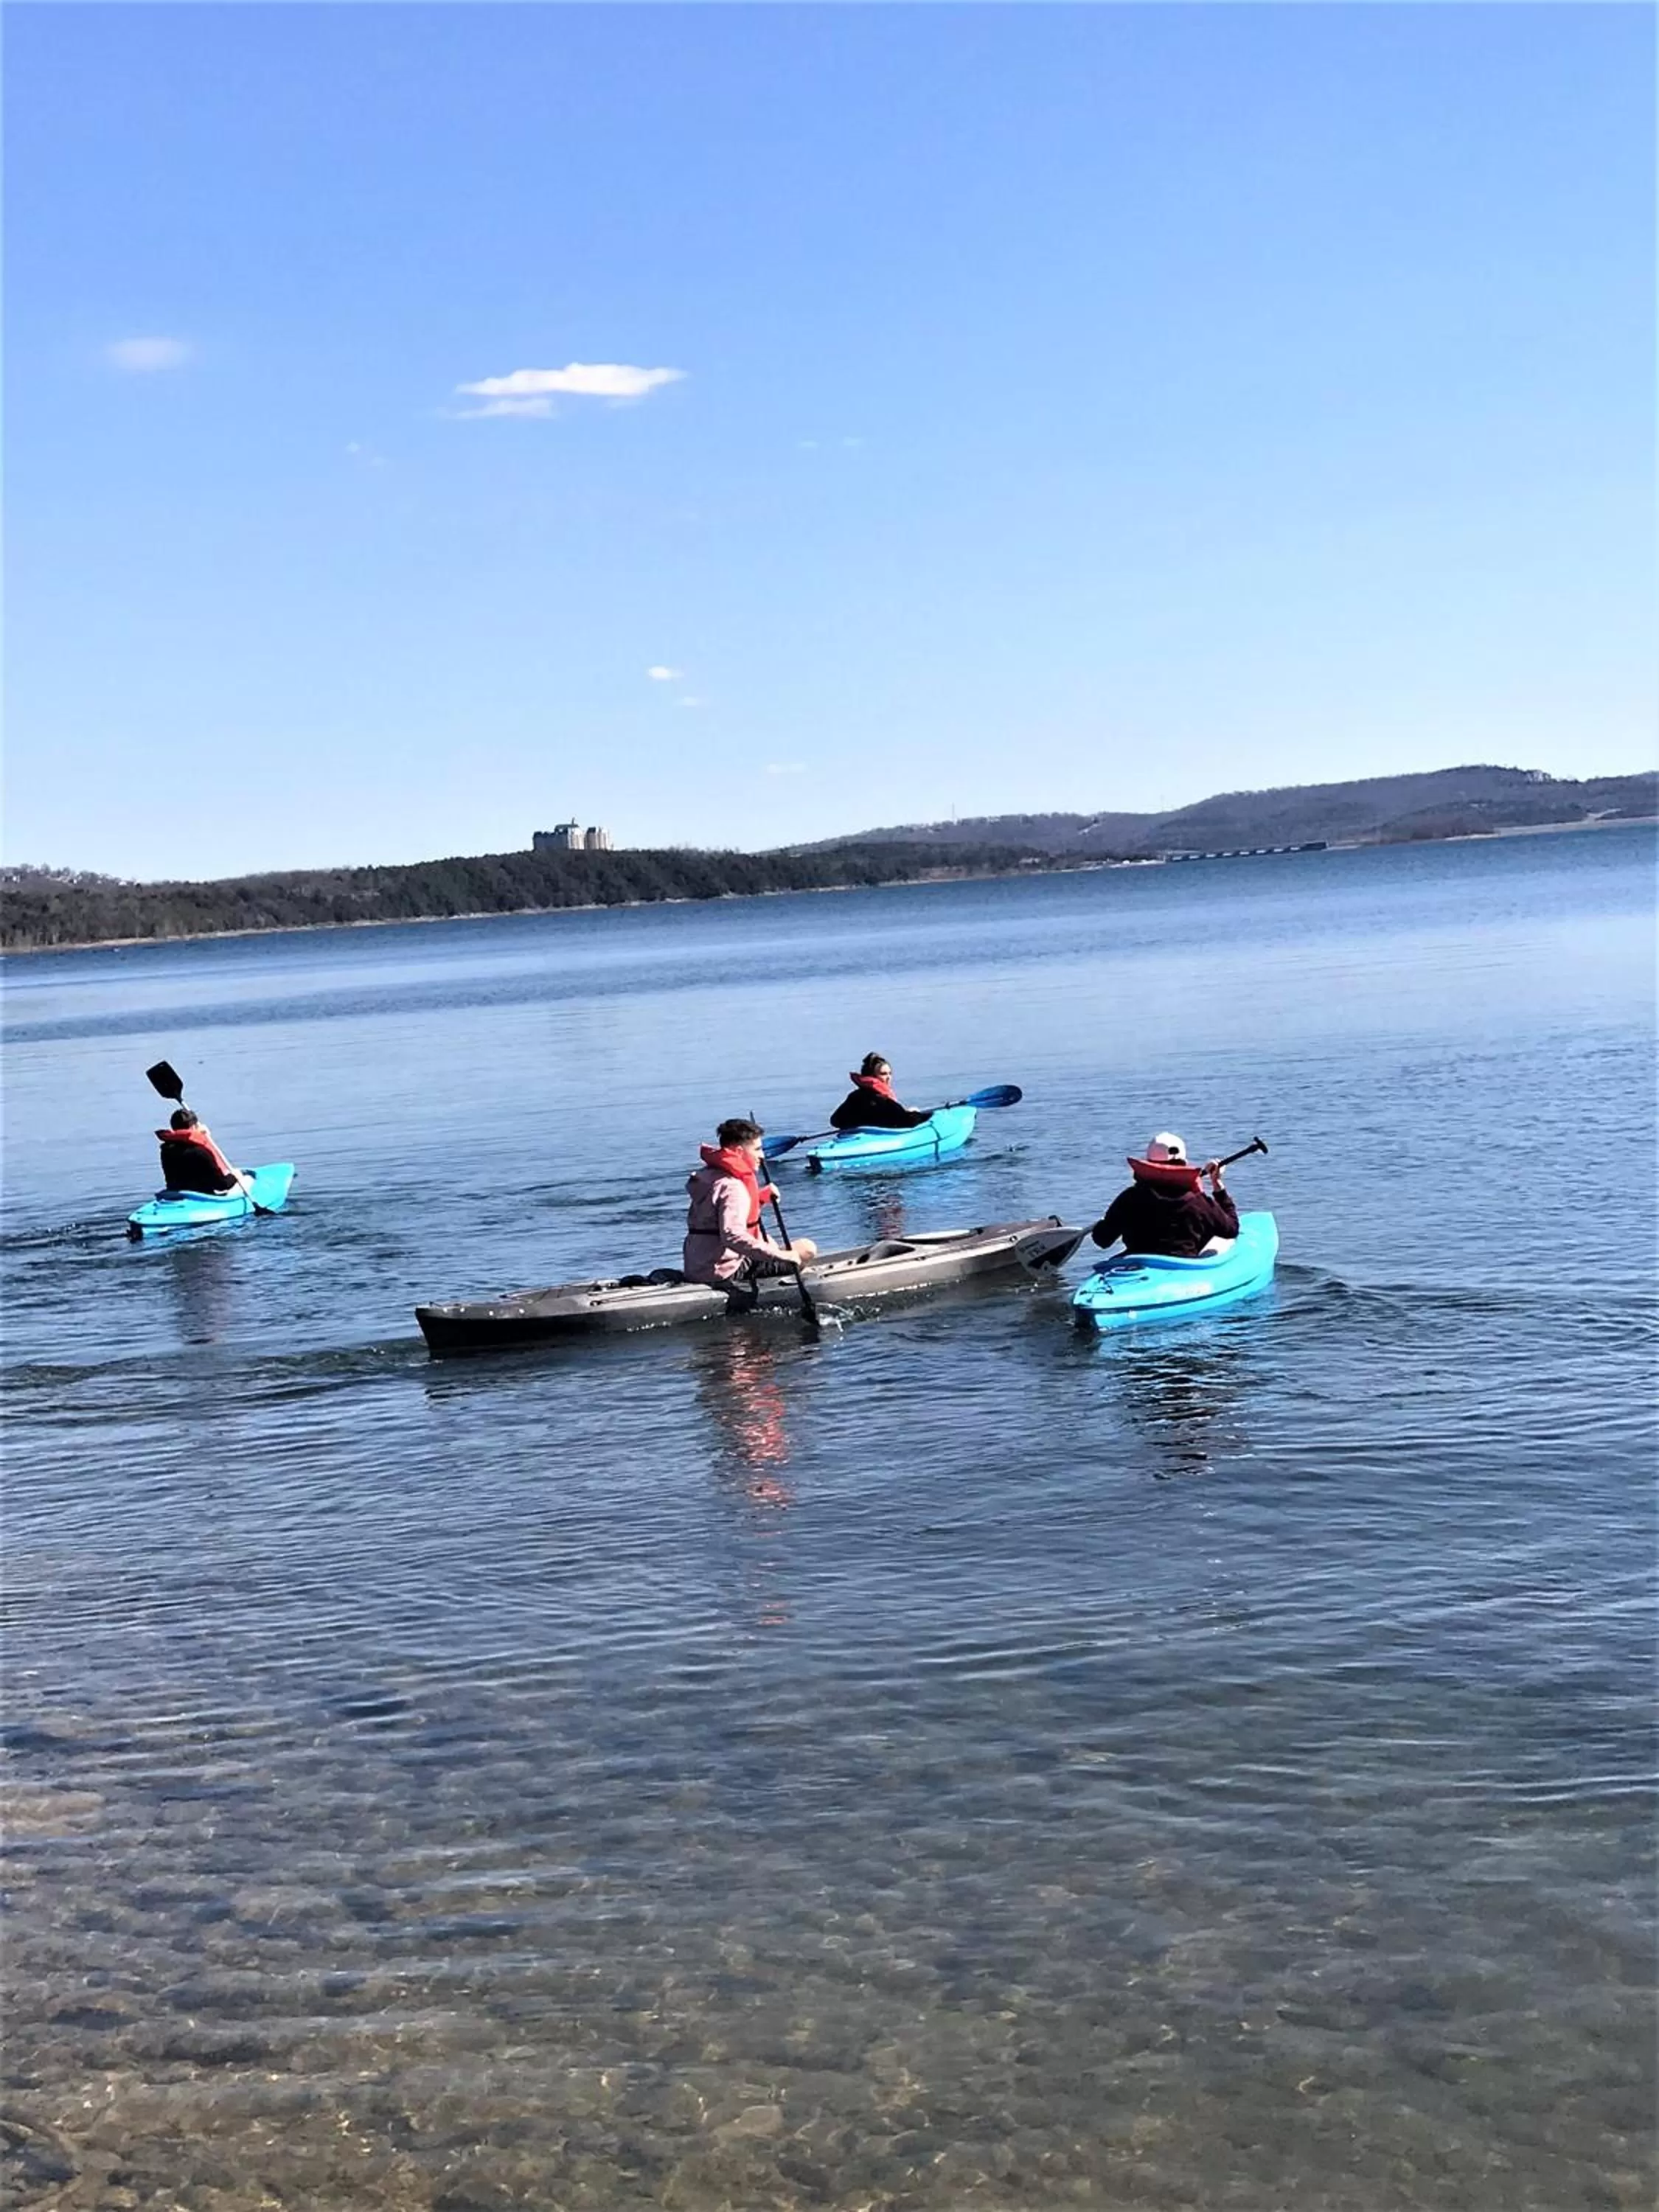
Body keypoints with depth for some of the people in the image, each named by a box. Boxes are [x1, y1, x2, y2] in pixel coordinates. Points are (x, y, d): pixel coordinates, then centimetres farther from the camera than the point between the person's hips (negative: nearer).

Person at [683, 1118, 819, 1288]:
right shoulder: (732, 1187, -19)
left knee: (763, 1237, 36)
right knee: (806, 1249, -12)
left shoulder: (709, 1174, 12)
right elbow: (732, 1236, -34)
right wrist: (780, 1255, -32)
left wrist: (763, 1195, 12)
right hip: (726, 1272, -10)